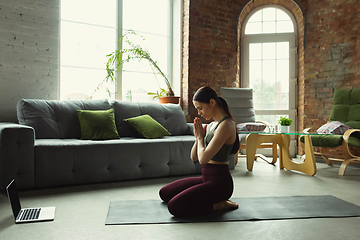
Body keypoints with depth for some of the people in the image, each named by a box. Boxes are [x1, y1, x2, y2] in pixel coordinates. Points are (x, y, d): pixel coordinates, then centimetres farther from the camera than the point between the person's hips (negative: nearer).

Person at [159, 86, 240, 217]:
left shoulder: (226, 125, -19)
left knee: (174, 206, -21)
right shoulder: (211, 125, 10)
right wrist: (198, 136, -3)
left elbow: (203, 159, -26)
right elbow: (194, 157, 12)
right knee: (164, 193, 16)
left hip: (219, 182, -10)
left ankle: (219, 204, -4)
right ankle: (212, 200, 15)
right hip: (206, 178, 10)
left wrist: (200, 137, -9)